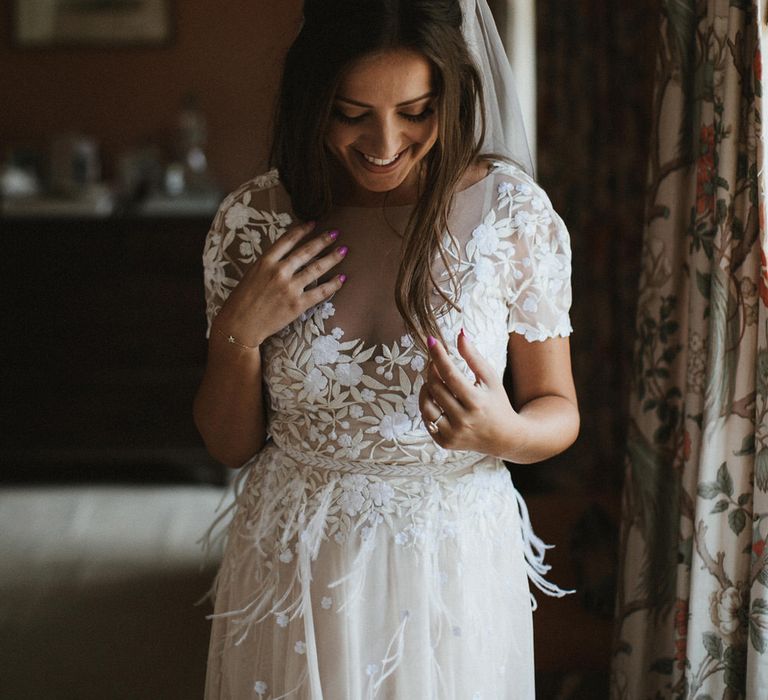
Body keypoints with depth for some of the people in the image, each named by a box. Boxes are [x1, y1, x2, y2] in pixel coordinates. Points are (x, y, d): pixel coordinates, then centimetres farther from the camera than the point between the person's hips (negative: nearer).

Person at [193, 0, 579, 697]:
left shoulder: (512, 209, -12)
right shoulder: (255, 219, -9)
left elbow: (559, 411, -2)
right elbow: (231, 445, -1)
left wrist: (503, 434, -24)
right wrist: (239, 332, -18)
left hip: (454, 568, 0)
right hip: (292, 568, 1)